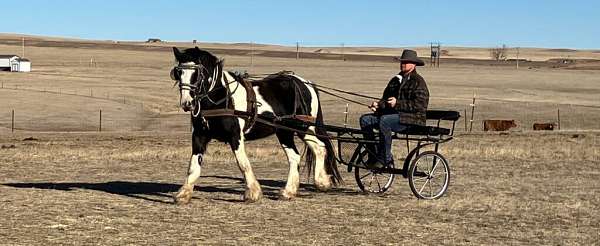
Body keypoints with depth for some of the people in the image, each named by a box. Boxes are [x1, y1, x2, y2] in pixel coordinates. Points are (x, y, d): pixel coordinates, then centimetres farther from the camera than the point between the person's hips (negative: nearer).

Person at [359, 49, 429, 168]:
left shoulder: (418, 82, -4)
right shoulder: (395, 80, 21)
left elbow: (419, 105, -16)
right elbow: (386, 98, 24)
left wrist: (397, 103, -24)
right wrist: (378, 105, 0)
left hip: (411, 119, -9)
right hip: (392, 114, 9)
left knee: (384, 120, -35)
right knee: (365, 119, -9)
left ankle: (385, 158, -27)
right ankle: (373, 157, -11)